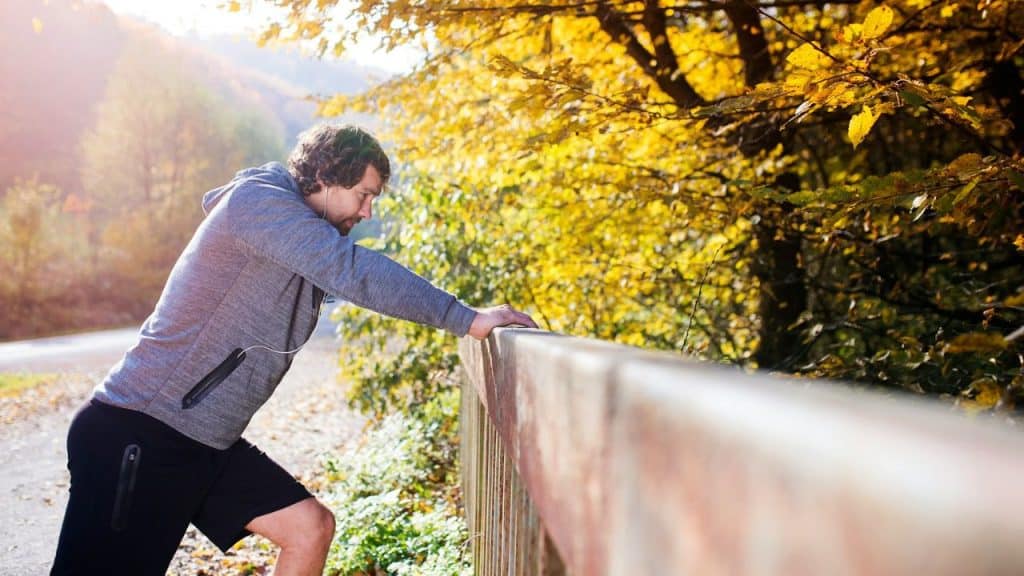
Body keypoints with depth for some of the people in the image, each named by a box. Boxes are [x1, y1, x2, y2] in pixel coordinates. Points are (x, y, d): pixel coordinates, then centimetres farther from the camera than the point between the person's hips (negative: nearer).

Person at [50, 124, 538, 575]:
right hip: (139, 435, -9)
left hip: (208, 443, 9)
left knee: (310, 527, 6)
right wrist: (466, 320, -25)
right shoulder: (256, 200, -15)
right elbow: (353, 272, -26)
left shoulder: (309, 247, 14)